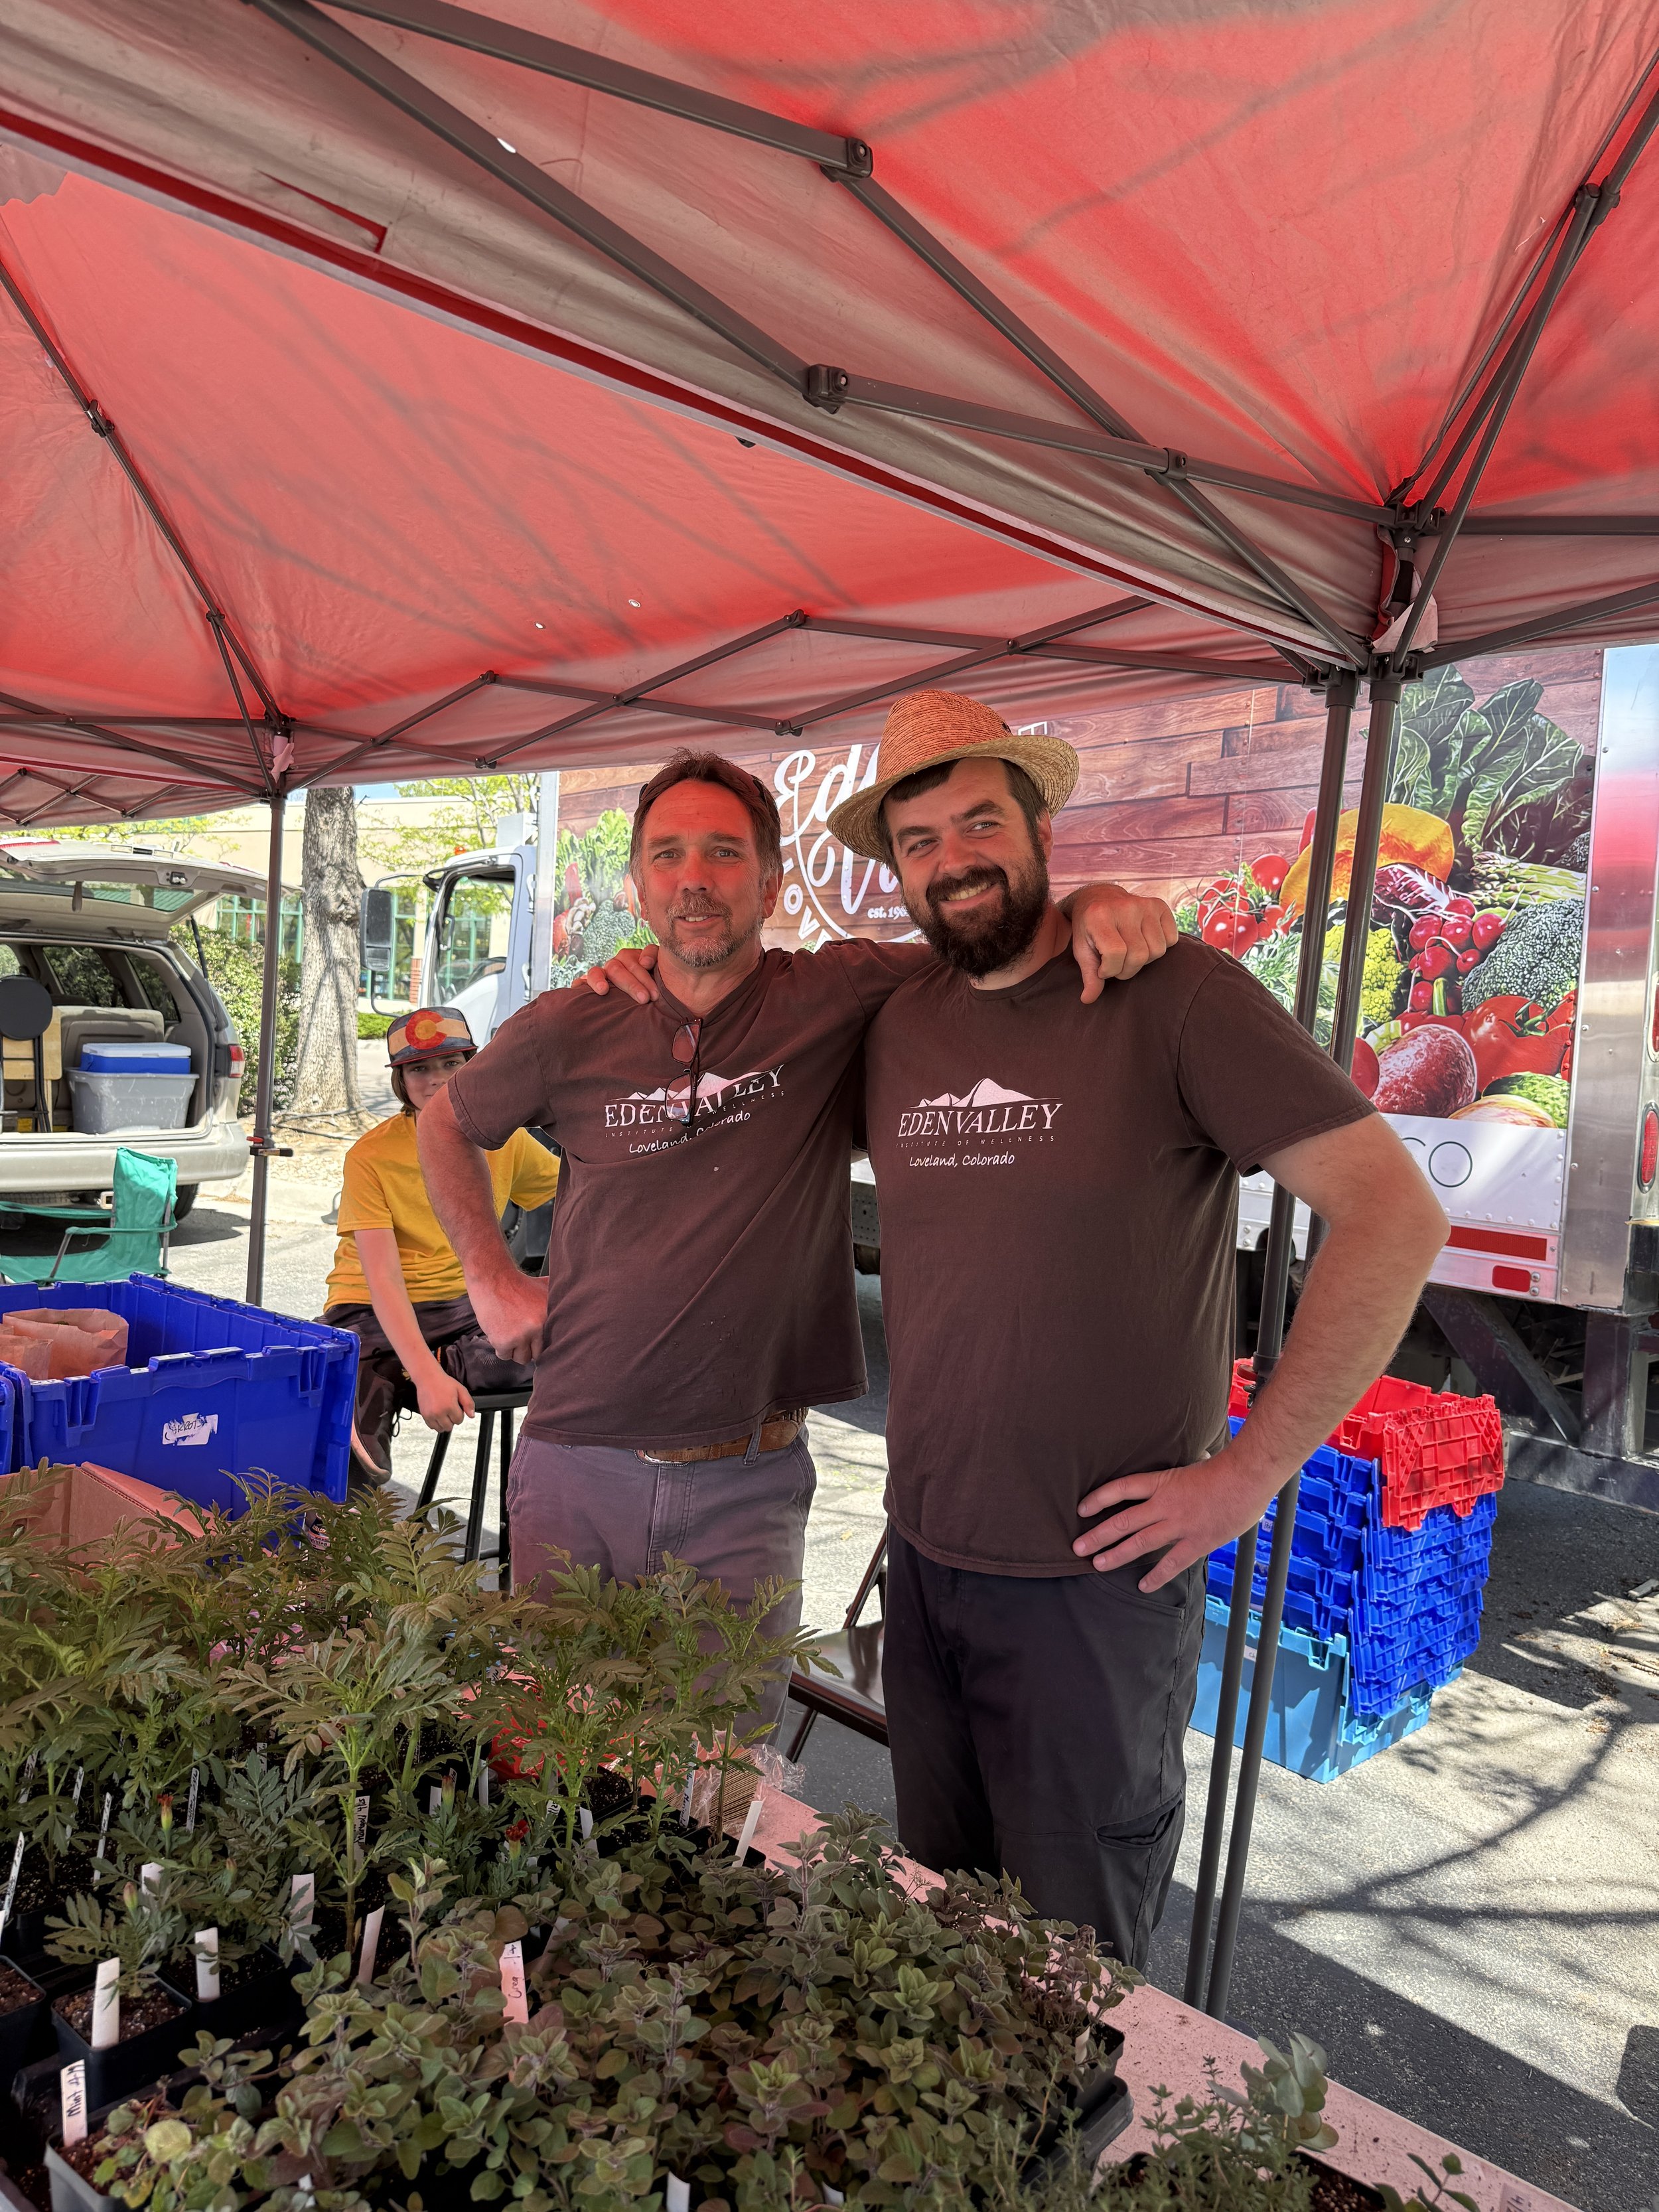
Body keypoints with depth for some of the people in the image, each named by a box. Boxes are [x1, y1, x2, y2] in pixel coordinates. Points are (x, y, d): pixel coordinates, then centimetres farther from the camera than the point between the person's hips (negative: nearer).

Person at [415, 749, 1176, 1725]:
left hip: (746, 1490, -1)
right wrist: (493, 1279, 9)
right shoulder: (570, 1030, -3)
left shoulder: (837, 999, -8)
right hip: (575, 1470, 2)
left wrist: (1096, 904, -22)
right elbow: (447, 1125, 15)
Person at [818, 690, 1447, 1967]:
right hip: (923, 1562, 5)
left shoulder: (1172, 995, -13)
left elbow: (1397, 1213, -16)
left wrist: (1251, 1472, -16)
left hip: (1095, 1581, -5)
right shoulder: (893, 1029, 3)